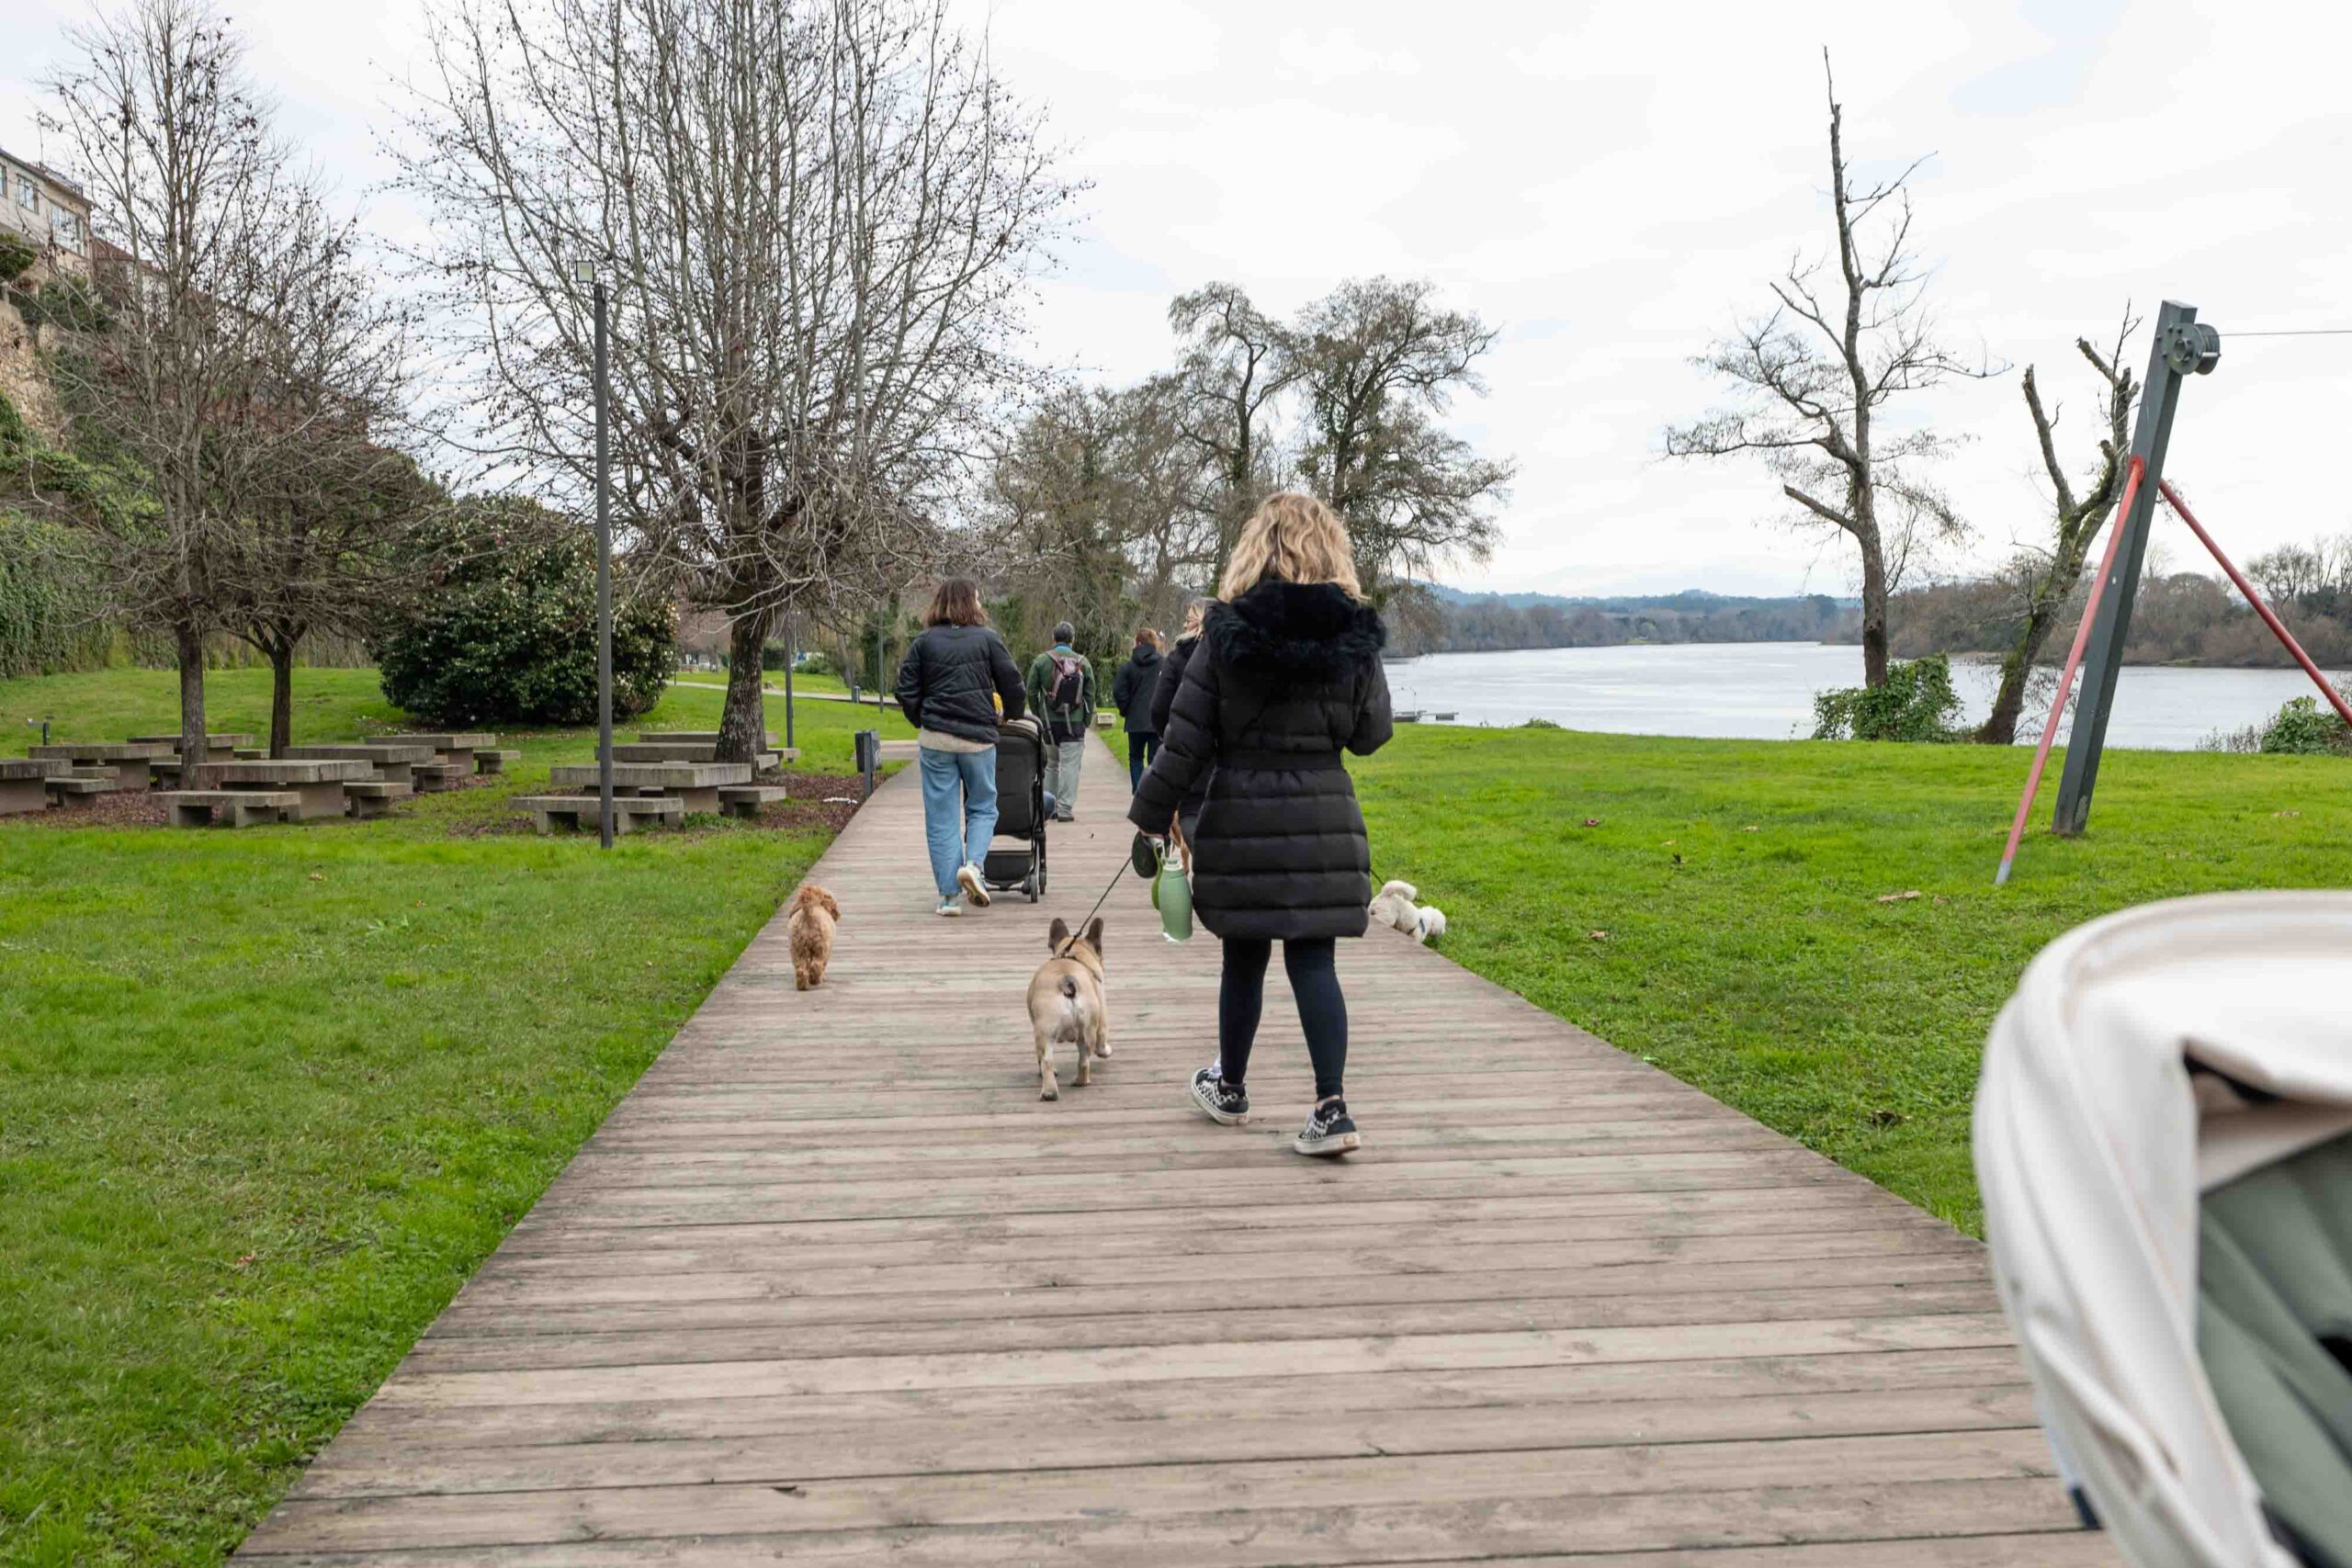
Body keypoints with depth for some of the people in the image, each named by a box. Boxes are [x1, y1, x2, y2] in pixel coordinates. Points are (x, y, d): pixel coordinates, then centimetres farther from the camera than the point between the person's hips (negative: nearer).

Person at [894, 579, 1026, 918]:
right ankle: (973, 864, -9)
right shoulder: (987, 638, 1)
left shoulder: (924, 642, 5)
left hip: (935, 738, 1)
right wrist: (1012, 717, 19)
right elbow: (1012, 684, 1)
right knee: (982, 807, 15)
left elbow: (906, 690, 3)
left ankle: (949, 895, 5)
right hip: (978, 737, -1)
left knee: (941, 817, 5)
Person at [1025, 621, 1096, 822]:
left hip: (1048, 722, 2)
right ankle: (1065, 808, -5)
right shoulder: (1083, 662, -1)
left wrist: (1038, 718, 10)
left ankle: (1049, 806, 18)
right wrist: (1087, 722, 8)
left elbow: (1031, 693, 0)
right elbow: (1090, 694, 0)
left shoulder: (1040, 661, 0)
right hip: (1074, 722, -2)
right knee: (1070, 765, 0)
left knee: (1050, 764, 15)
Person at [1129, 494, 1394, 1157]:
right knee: (1313, 959, 4)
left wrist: (1149, 817, 3)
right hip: (1322, 816, 1)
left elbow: (1185, 741, -6)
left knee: (1244, 957, 13)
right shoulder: (1354, 635, -2)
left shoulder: (1226, 632, -7)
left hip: (1241, 816, -1)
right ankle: (1332, 1108, -3)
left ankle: (1228, 1089, 31)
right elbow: (1371, 734, 7)